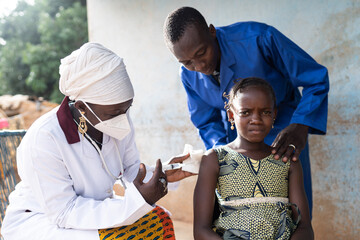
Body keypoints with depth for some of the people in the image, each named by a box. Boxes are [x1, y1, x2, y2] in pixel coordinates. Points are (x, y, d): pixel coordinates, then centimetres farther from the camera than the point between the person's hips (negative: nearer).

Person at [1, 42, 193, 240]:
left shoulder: (118, 120, -12)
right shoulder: (43, 139, -30)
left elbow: (131, 170, 1)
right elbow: (63, 212, -28)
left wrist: (161, 175, -21)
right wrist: (136, 202, -37)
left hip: (90, 208, 6)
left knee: (159, 220, -12)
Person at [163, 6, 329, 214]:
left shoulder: (258, 38, -30)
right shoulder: (189, 75, -14)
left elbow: (317, 79, -23)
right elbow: (207, 123, 0)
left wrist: (300, 126, -38)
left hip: (282, 133, -3)